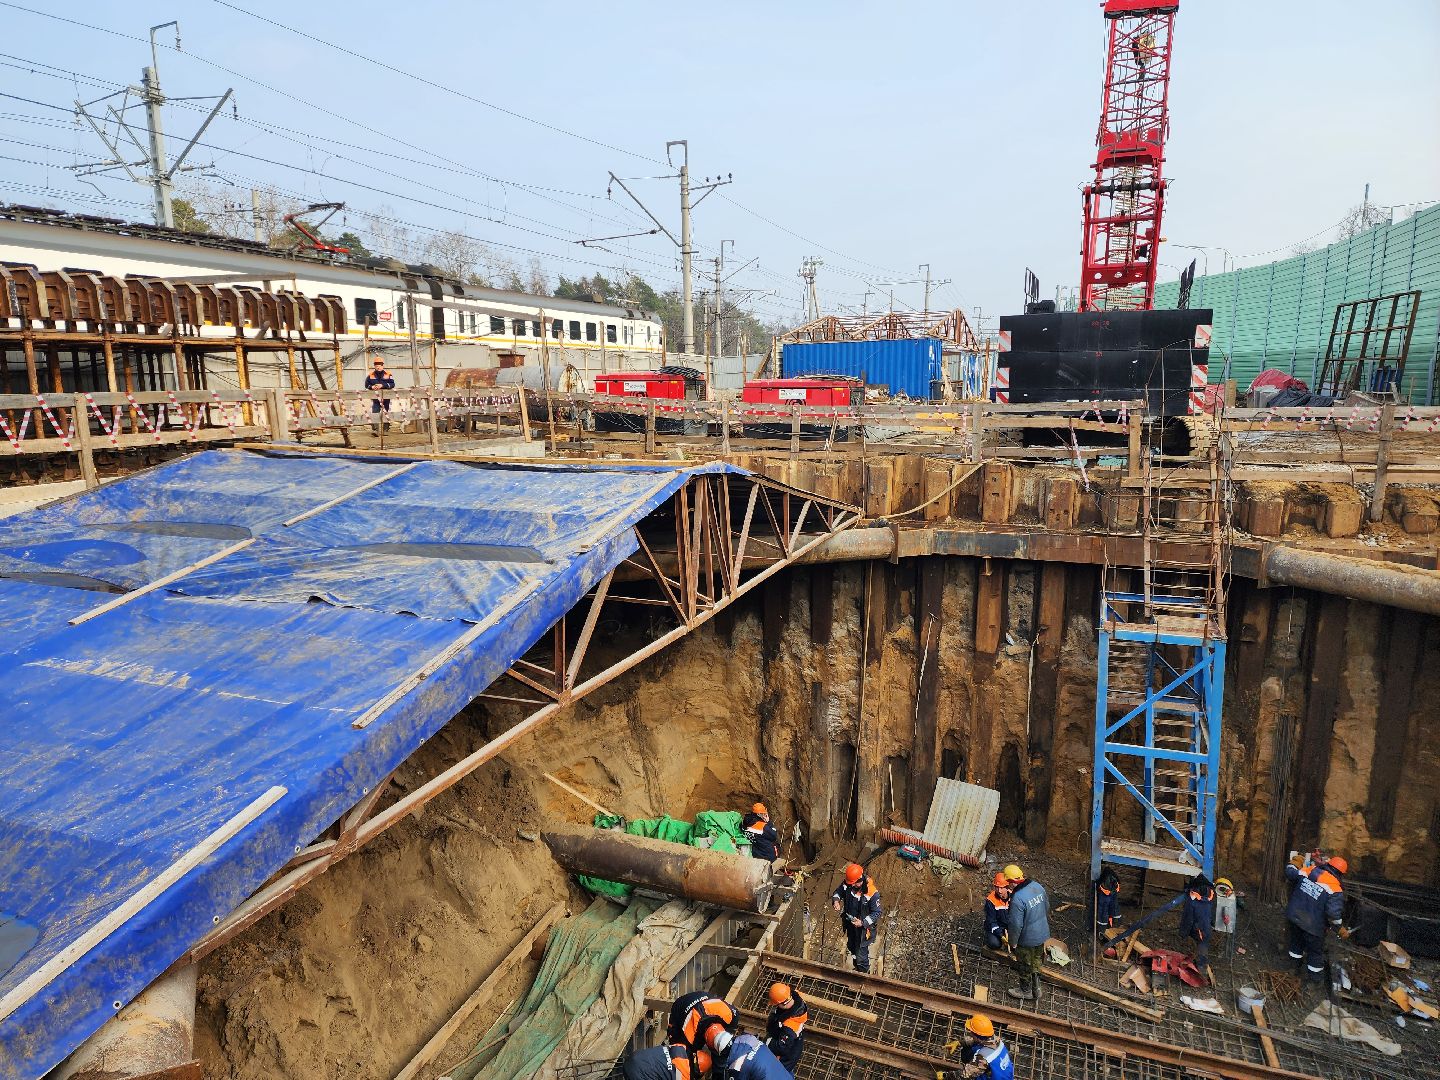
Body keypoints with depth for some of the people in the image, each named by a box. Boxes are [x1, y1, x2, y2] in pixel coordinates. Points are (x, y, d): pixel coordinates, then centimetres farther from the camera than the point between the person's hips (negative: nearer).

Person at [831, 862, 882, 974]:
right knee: (852, 948, 28)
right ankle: (857, 969, 54)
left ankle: (864, 974, 32)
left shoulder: (872, 893, -31)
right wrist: (836, 901, -21)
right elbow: (838, 892, 1)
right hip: (850, 924, 6)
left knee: (861, 955, 4)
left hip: (863, 928, -6)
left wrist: (863, 923, -29)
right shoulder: (847, 884, -17)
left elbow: (876, 913, -21)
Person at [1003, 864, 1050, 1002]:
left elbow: (1015, 925, -26)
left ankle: (1026, 991, 38)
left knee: (1025, 966, 17)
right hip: (1042, 933, 7)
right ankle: (1036, 988, 45)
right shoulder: (1037, 886, -11)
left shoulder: (1017, 899, -34)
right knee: (1036, 960, 28)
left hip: (1027, 939, -7)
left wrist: (1013, 942, -10)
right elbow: (1047, 907, 6)